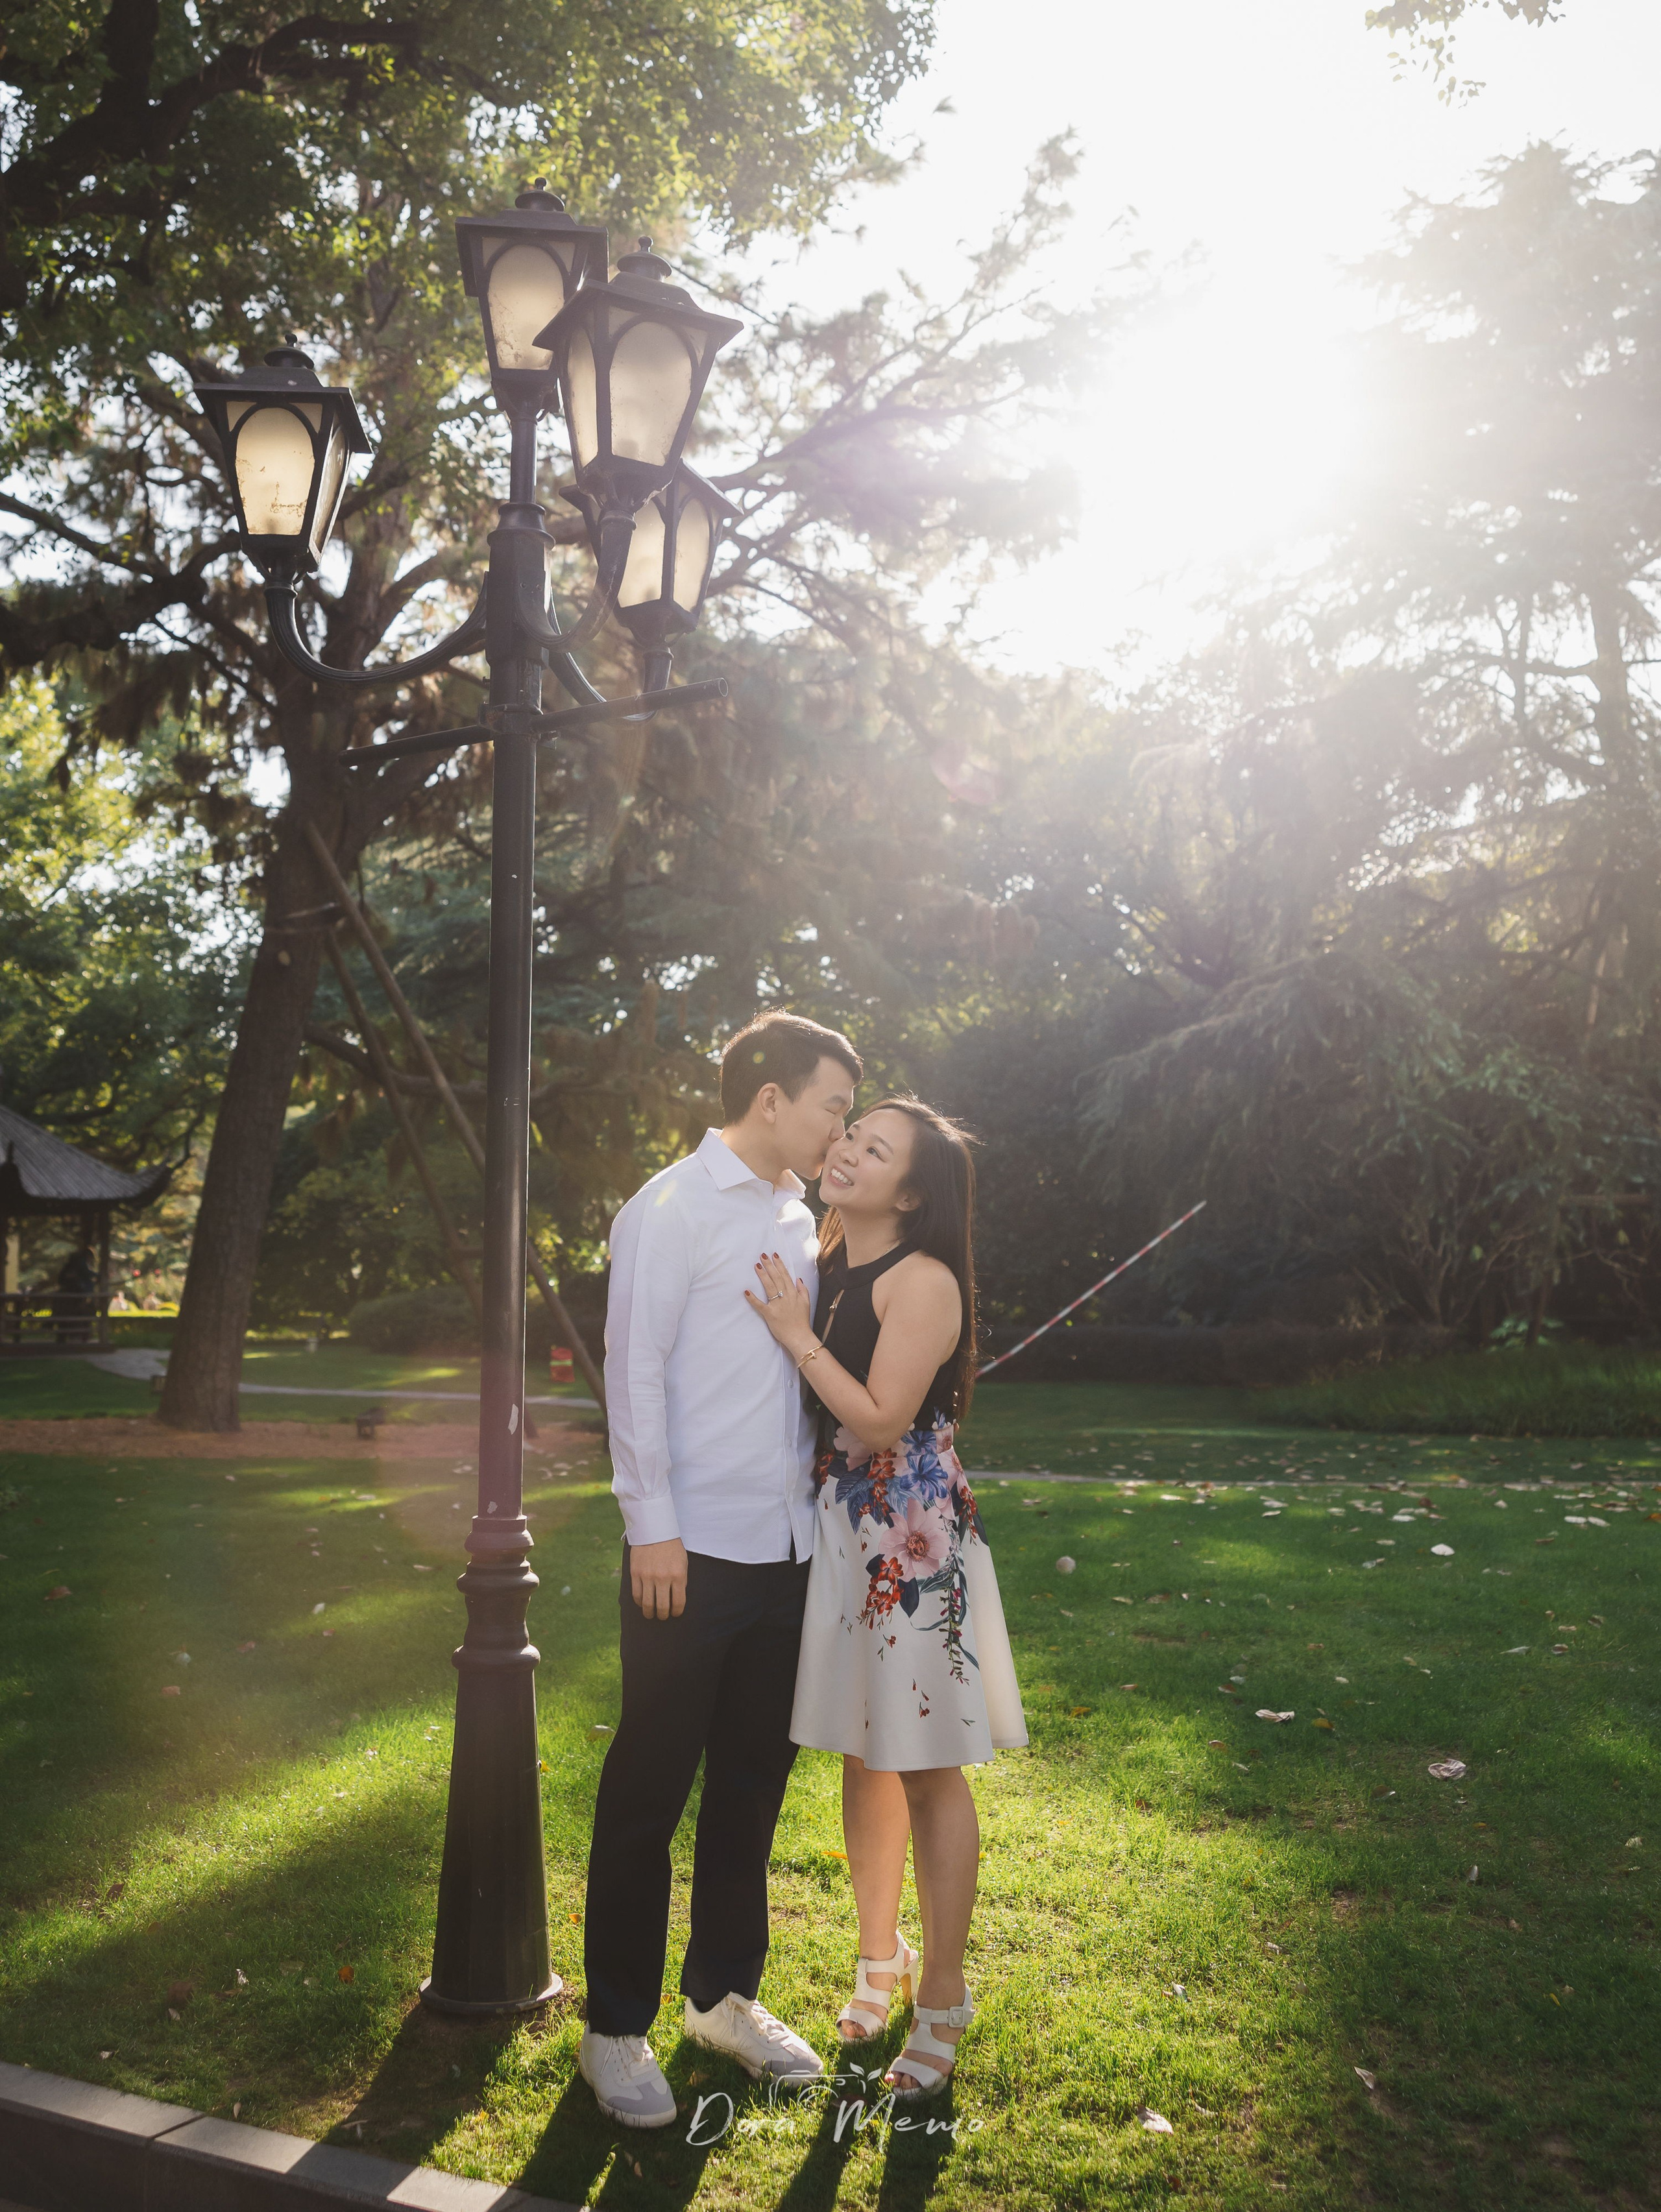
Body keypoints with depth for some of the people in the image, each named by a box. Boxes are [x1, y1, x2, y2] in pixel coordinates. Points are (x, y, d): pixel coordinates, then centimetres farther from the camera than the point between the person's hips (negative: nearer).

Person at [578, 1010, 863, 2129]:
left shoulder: (800, 1217, 12)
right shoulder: (674, 1208, -9)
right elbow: (635, 1368, -12)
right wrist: (653, 1527, -14)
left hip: (788, 1547, 7)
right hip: (694, 1551, -7)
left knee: (755, 1779, 17)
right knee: (650, 1788, 5)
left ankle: (725, 1995, 35)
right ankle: (618, 2027, 22)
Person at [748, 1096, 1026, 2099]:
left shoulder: (922, 1280, -15)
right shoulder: (822, 1259, 8)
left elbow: (879, 1421, -20)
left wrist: (799, 1336, -18)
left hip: (914, 1535, -7)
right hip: (837, 1523, 7)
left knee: (926, 1768, 3)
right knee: (863, 1755, 17)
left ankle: (942, 2001, 19)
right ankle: (880, 1958, 35)